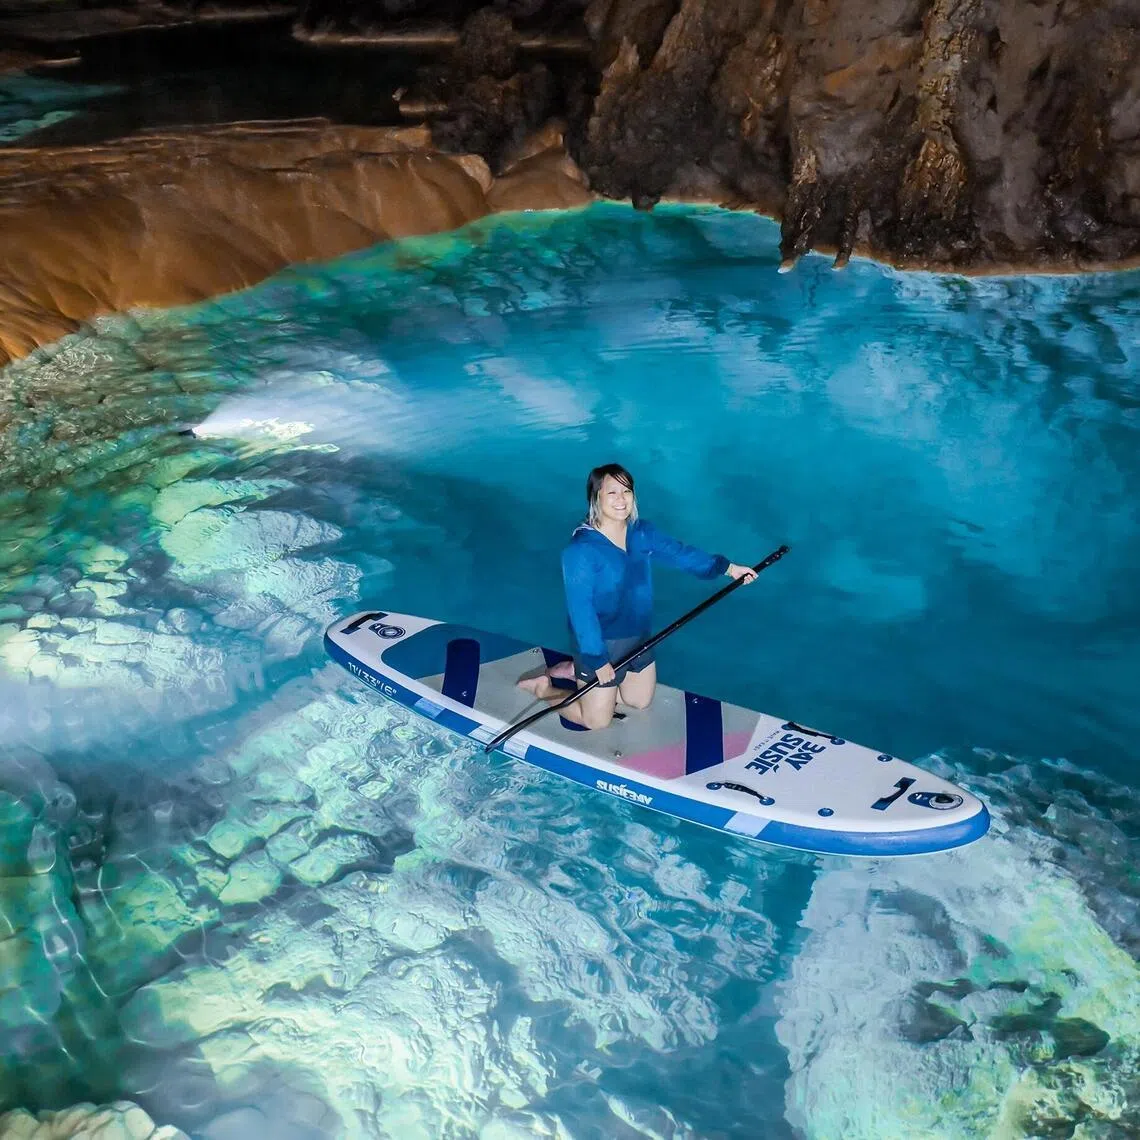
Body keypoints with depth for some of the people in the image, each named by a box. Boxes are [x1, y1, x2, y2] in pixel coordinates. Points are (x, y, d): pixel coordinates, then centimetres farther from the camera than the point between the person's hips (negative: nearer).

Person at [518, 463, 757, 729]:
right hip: (602, 644, -7)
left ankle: (575, 670, 34)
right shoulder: (581, 550, -27)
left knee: (641, 702, 24)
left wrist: (726, 567, 5)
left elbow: (679, 553, 6)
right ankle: (542, 687, 27)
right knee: (598, 720, 6)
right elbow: (580, 610, -26)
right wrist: (598, 660, -25)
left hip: (639, 636, 7)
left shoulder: (642, 532, -5)